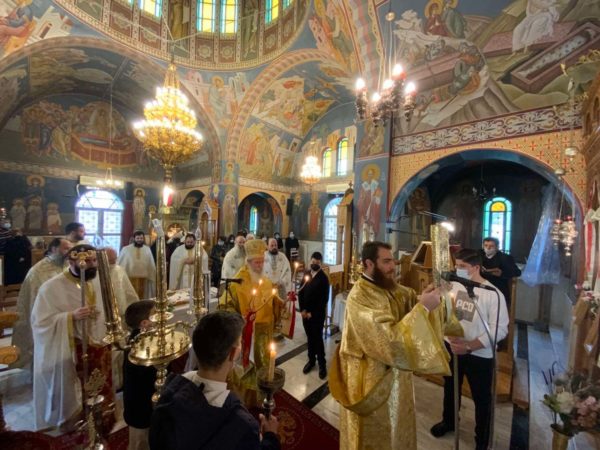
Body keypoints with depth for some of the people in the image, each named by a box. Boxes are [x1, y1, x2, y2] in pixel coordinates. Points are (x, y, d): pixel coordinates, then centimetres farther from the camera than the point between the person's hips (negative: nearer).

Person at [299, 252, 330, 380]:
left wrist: (312, 312, -13)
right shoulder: (306, 274, 2)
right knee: (310, 337, 16)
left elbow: (324, 299, -13)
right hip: (305, 312, 4)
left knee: (318, 338, 4)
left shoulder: (324, 278, -12)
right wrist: (302, 309, -4)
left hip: (317, 314, -4)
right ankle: (311, 359, 34)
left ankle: (322, 364, 22)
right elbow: (301, 292, 4)